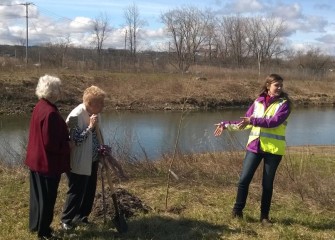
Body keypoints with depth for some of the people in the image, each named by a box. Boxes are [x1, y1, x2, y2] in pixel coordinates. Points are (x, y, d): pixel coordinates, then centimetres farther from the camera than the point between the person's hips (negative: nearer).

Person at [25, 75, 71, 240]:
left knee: (38, 193, 21)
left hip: (37, 158, 10)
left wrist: (65, 138, 14)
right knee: (47, 197, 5)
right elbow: (50, 142, -25)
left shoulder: (40, 107, 4)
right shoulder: (50, 112, -26)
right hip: (48, 161, -10)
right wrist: (65, 146, -8)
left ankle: (36, 224, 35)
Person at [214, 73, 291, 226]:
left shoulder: (284, 103, -3)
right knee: (244, 180, 1)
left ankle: (264, 216, 21)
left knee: (267, 184, 6)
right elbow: (245, 122, 13)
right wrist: (226, 125, 9)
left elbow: (274, 122, -18)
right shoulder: (258, 102, 8)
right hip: (254, 146, 3)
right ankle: (237, 211, 18)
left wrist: (253, 120, -23)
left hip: (273, 149, -3)